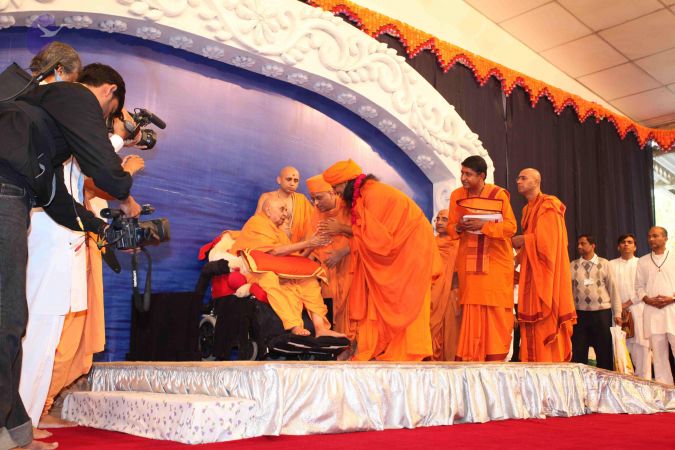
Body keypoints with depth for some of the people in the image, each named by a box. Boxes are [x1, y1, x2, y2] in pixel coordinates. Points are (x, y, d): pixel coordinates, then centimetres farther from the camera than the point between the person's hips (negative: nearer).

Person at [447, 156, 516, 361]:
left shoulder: (499, 195, -5)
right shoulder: (457, 195, 4)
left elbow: (511, 226, -9)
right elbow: (451, 227, 9)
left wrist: (483, 225, -21)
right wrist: (458, 227, -14)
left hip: (496, 261, -2)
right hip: (469, 261, 2)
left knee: (496, 311, -3)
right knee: (471, 310, -2)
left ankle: (496, 357, 2)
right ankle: (469, 357, 1)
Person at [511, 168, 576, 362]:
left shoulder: (548, 206, -7)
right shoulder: (529, 209, 19)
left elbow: (545, 240, -18)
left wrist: (521, 241, -6)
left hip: (545, 274, -8)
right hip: (532, 274, 8)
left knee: (546, 326, -8)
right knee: (534, 331, 4)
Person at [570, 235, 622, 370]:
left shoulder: (604, 264, 3)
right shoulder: (573, 265, 6)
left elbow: (612, 288, 3)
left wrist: (617, 313, 0)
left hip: (602, 313, -1)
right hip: (580, 314, 1)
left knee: (604, 352, 7)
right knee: (578, 353, 5)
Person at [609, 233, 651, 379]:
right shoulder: (612, 265, 14)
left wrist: (628, 303, -7)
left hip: (638, 308, -1)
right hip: (618, 311, 1)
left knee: (641, 343, -5)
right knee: (623, 344, -1)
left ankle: (644, 378, -1)